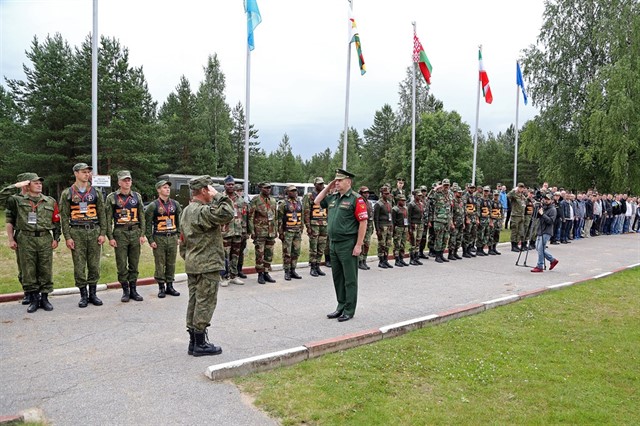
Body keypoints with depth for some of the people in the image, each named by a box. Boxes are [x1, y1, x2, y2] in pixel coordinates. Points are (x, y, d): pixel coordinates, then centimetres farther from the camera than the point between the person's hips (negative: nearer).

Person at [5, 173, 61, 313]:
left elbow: (56, 222, 11)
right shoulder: (18, 200, 4)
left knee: (46, 270, 4)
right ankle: (33, 299, 14)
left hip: (45, 240, 1)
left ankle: (44, 298, 15)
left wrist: (56, 238, 5)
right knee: (28, 271, 3)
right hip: (26, 240, -1)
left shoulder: (50, 202, 9)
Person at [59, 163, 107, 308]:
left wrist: (102, 233, -1)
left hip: (94, 231, 2)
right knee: (79, 266, 1)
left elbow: (102, 214, 7)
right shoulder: (67, 193, 3)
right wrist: (67, 237, -6)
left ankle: (93, 294, 16)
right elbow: (64, 217, 1)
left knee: (94, 265, 5)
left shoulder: (96, 192, 8)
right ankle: (83, 295, 13)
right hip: (77, 232, -1)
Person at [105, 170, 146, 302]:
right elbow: (108, 219, -1)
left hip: (135, 233, 2)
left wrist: (142, 234, 2)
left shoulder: (137, 196, 8)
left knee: (134, 264, 7)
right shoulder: (112, 197, 0)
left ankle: (133, 290, 16)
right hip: (120, 234, -2)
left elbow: (141, 216, 9)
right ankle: (125, 290, 13)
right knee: (122, 264, 2)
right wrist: (110, 237, -7)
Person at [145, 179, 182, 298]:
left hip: (172, 238, 4)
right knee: (160, 264, 2)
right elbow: (147, 224, -3)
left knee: (171, 263, 8)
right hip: (159, 238, -4)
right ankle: (161, 287, 13)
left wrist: (179, 237, 10)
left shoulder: (175, 204, 10)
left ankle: (170, 286, 19)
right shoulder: (153, 206, -3)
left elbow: (179, 221, 15)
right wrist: (150, 240, -8)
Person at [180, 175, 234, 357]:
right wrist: (218, 196, -21)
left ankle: (193, 342, 22)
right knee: (205, 304, -2)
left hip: (192, 265, 10)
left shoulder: (186, 211, 14)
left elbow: (183, 240, 18)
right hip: (208, 266, -10)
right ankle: (200, 344, 6)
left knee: (194, 302, 13)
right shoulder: (203, 211, -19)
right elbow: (227, 214, -33)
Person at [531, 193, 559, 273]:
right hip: (540, 231, 9)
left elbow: (551, 221, -19)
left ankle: (539, 266, -2)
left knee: (541, 248, -10)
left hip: (546, 232, -8)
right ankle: (553, 260, 26)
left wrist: (542, 214, -23)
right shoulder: (542, 207, 14)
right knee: (538, 248, 12)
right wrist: (538, 211, -5)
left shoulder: (552, 209, -8)